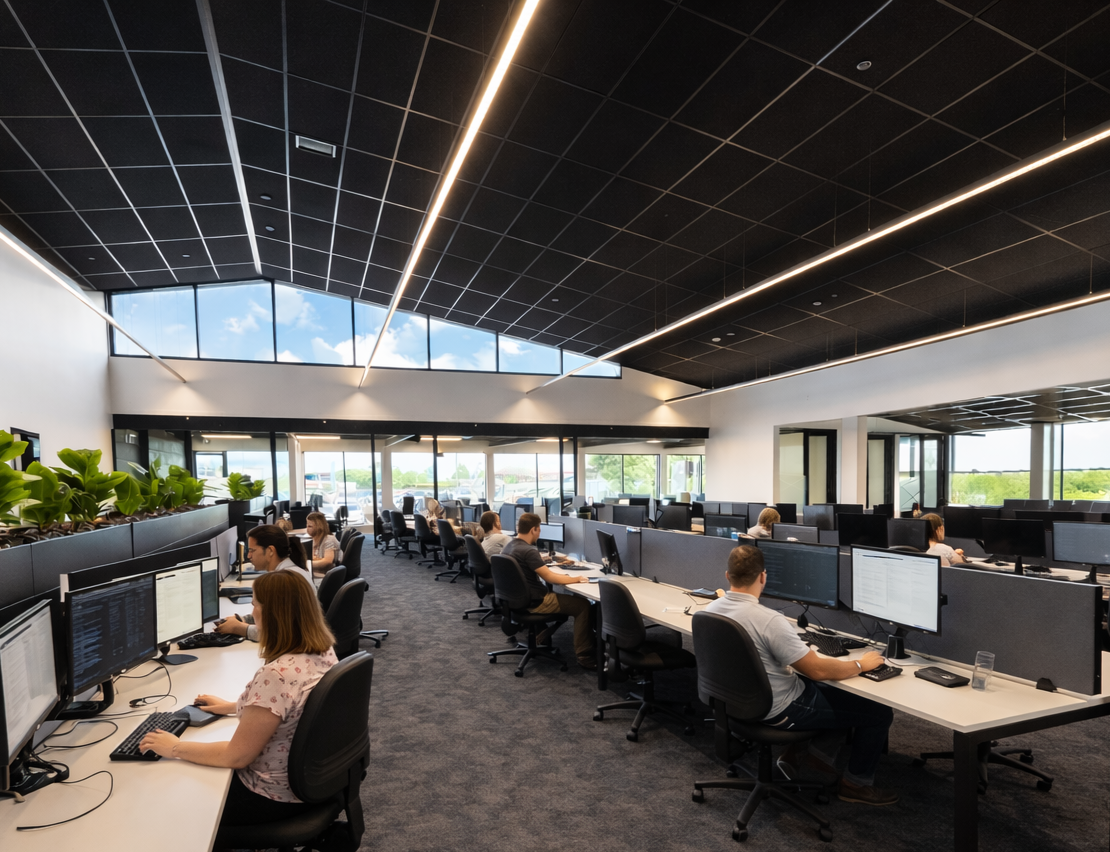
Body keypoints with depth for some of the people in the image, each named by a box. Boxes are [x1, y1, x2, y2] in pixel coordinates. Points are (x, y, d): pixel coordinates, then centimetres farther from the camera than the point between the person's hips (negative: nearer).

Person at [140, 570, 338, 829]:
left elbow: (236, 756, -23)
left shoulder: (276, 675, -34)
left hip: (275, 796, -8)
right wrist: (234, 706, 17)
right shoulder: (324, 651, -7)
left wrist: (175, 748, -11)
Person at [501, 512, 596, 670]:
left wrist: (559, 574, 10)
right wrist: (577, 578, -8)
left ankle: (541, 635, 27)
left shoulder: (509, 546, 5)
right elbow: (550, 577, -21)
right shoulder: (528, 551, -24)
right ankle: (584, 656, 0)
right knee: (583, 605, -2)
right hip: (535, 603, -9)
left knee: (564, 597, 27)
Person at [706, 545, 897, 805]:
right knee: (880, 713, 6)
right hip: (779, 710, -8)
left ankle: (810, 752, 18)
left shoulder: (711, 610, -7)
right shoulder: (769, 620, -32)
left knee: (838, 691, 24)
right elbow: (818, 670, -23)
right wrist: (861, 664, -5)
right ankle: (857, 783, 24)